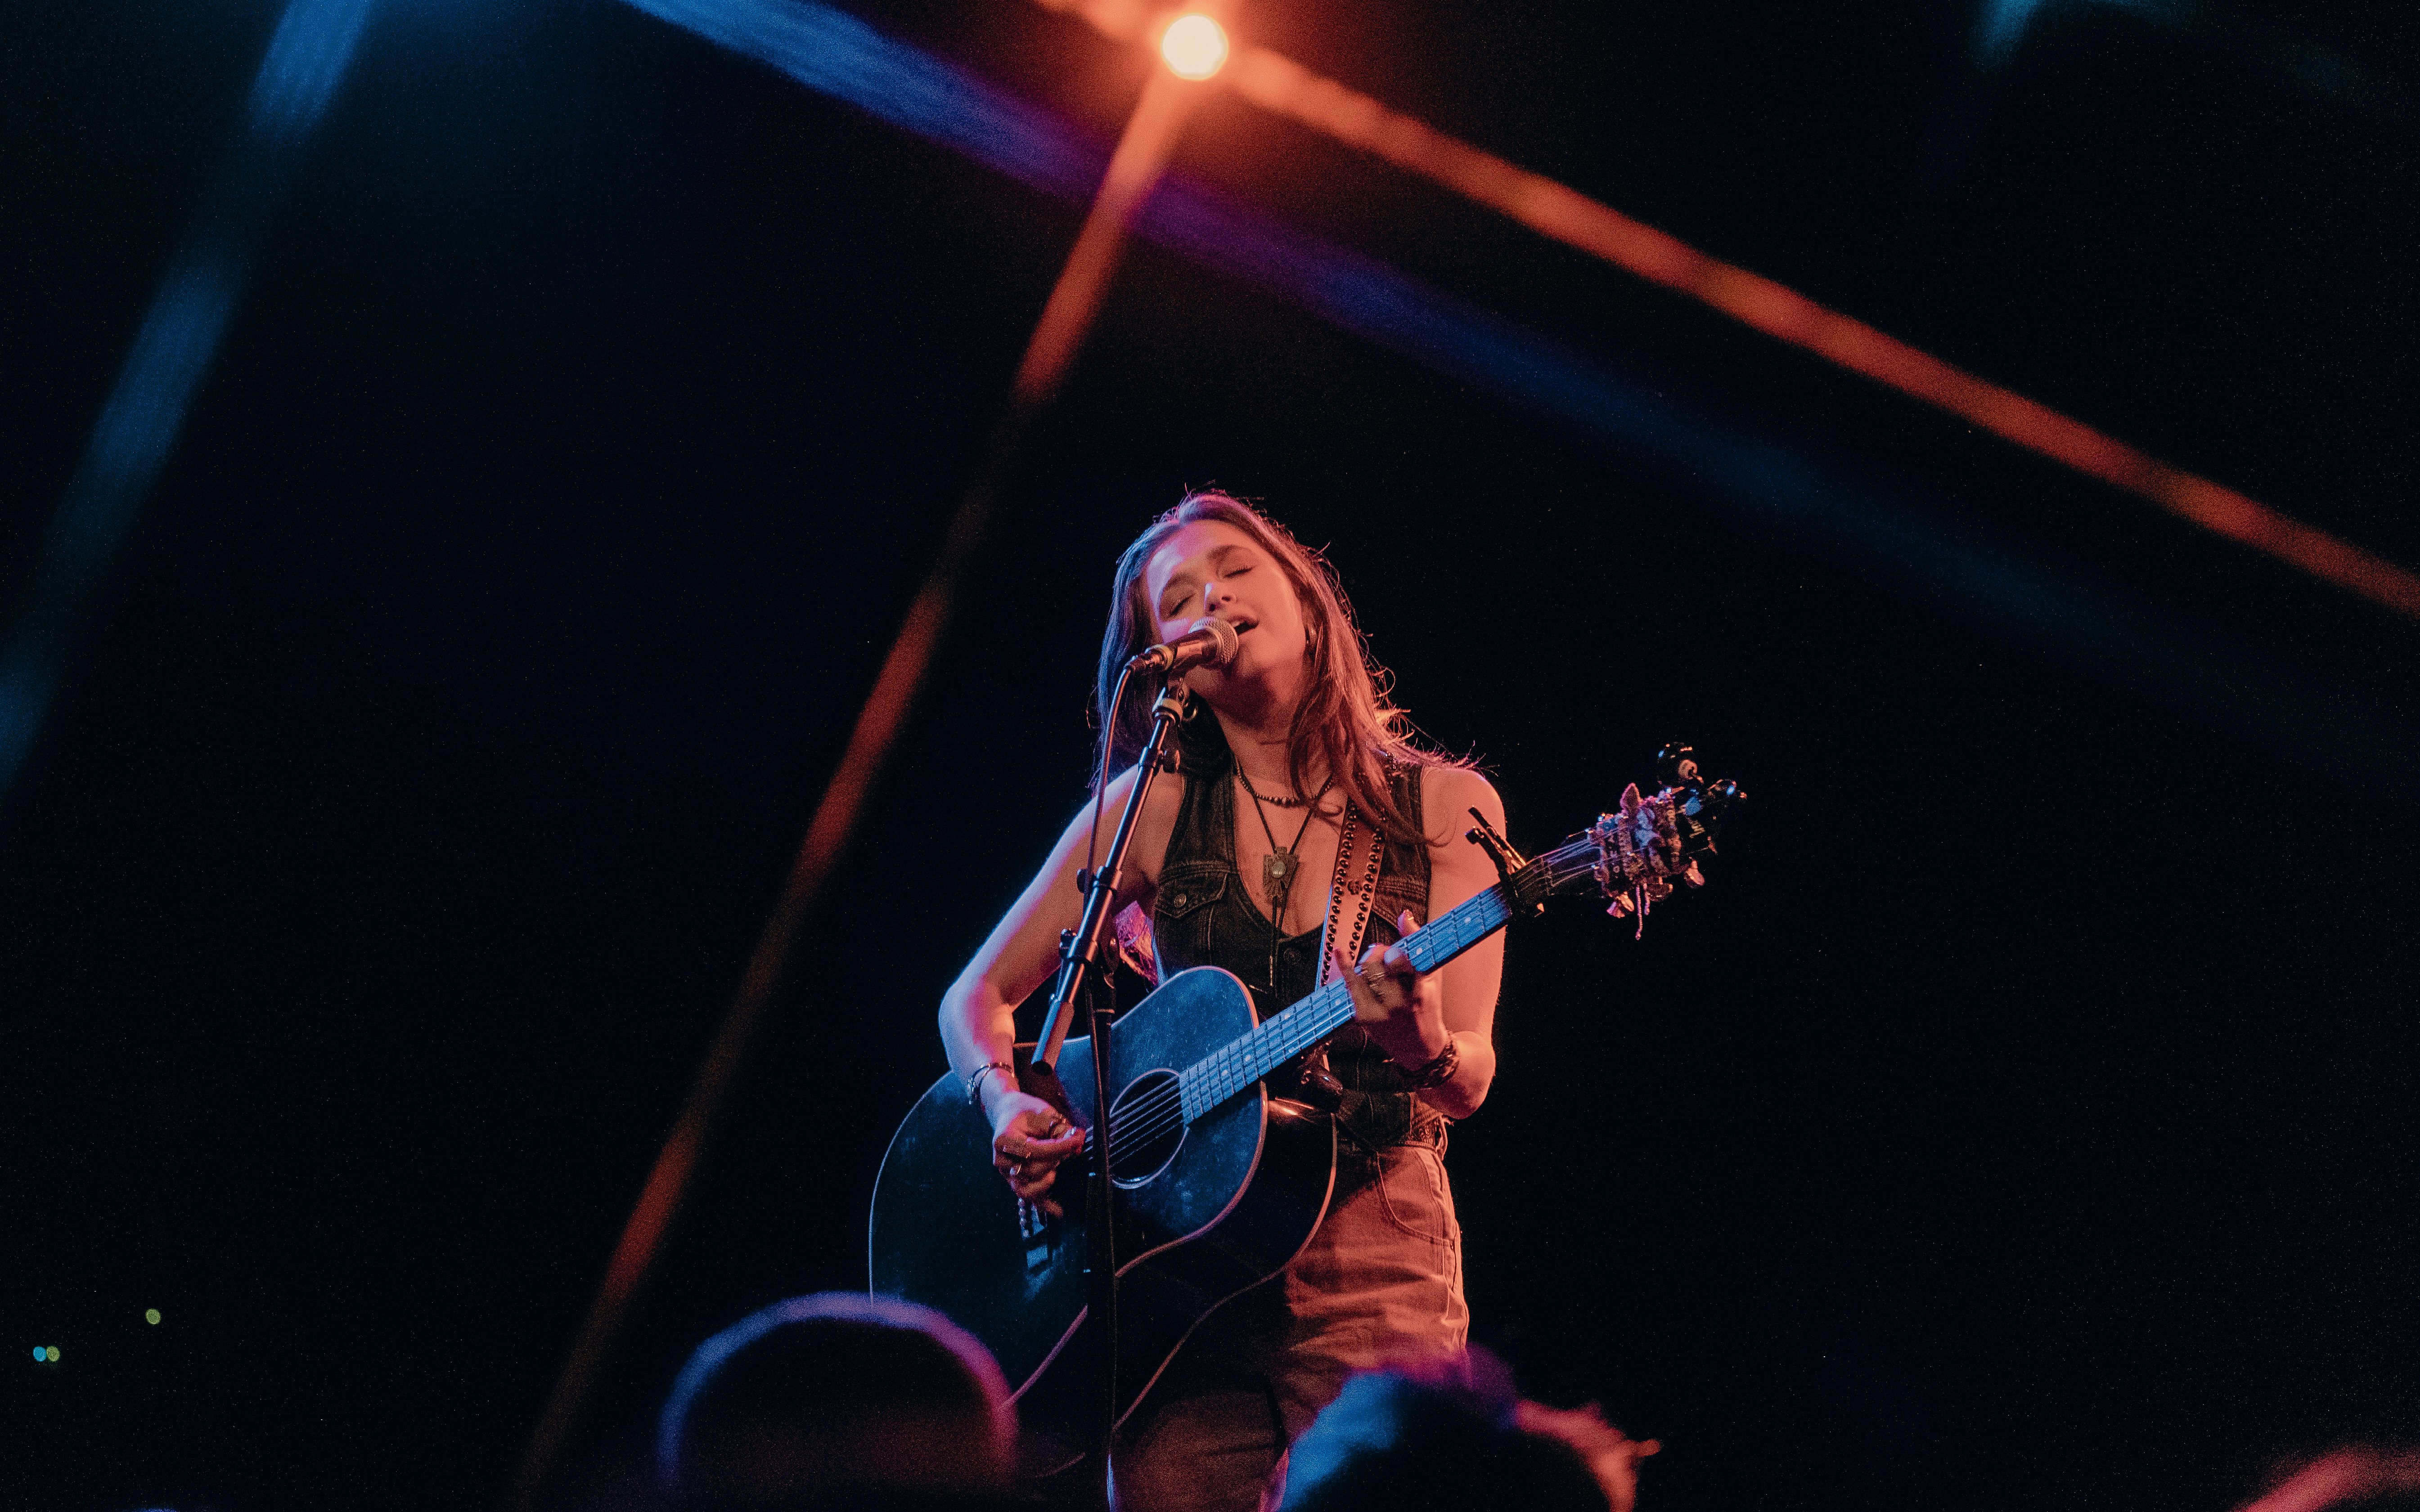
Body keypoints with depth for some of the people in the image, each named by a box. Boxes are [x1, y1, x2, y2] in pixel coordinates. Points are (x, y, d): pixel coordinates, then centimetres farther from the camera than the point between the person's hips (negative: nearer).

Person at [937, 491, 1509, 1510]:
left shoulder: (1443, 805, 2)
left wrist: (1426, 1049, -28)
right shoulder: (1155, 806, 6)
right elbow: (979, 995, 12)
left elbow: (1469, 1079, -5)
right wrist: (1007, 1108, -8)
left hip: (1372, 1263, -1)